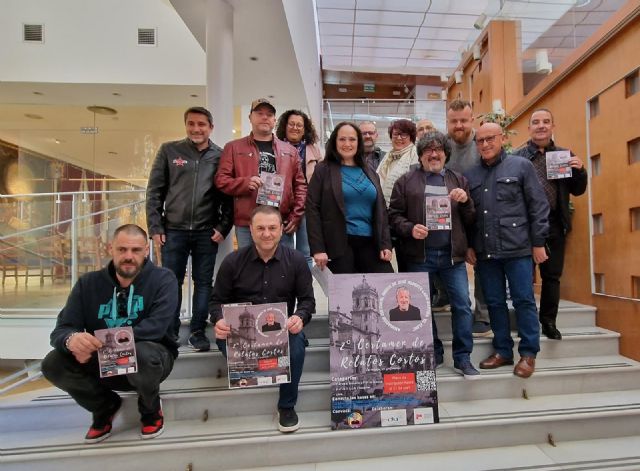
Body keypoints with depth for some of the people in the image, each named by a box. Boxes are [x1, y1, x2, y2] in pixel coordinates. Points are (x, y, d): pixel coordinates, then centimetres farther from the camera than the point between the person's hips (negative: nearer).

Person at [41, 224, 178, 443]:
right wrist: (71, 339, -33)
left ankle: (151, 408, 0)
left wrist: (102, 344, -32)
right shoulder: (88, 283, -2)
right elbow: (61, 330, -8)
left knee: (142, 354, -37)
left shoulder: (163, 279, -14)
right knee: (53, 364, -19)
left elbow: (155, 327, -25)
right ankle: (105, 406, 10)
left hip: (151, 355, -3)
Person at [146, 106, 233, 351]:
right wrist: (155, 227, -2)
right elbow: (154, 191, 4)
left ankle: (198, 331, 19)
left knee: (203, 283, 6)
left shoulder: (220, 156, 5)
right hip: (173, 230, 1)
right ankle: (170, 331, 21)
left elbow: (228, 196, 3)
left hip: (207, 232, 0)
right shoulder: (169, 150, 6)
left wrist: (223, 227, -6)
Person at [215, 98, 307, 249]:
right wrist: (246, 182, -18)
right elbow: (221, 180, 1)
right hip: (247, 225, -2)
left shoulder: (290, 150, 12)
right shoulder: (233, 147, 7)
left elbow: (300, 185, 10)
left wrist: (296, 216, -1)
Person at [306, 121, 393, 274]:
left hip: (370, 243, 4)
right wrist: (318, 248, -13)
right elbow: (312, 210, -5)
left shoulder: (369, 172, 16)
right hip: (338, 244, -4)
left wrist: (385, 244, 3)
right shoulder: (323, 170, 2)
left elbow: (381, 210, 14)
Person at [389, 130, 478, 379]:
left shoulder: (459, 180, 13)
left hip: (452, 254, 2)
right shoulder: (406, 181, 5)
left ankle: (462, 358, 15)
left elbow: (470, 221, 12)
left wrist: (465, 202, -7)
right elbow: (394, 215, 1)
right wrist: (410, 229, -16)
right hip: (420, 255, -1)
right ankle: (433, 353, 28)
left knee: (462, 304, 0)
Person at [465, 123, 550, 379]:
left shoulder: (521, 165, 3)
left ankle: (528, 353, 16)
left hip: (518, 248, -3)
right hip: (485, 251, 4)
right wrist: (468, 246, 7)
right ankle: (503, 351, 22)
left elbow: (539, 205, 0)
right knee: (494, 302, 9)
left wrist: (538, 242, -4)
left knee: (524, 300, 3)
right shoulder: (470, 175, 12)